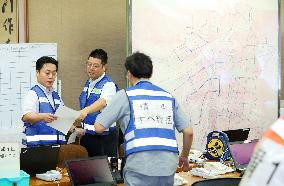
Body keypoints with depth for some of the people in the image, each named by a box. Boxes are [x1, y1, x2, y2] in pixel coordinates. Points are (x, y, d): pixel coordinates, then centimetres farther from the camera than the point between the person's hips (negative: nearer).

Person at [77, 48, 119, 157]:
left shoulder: (108, 85, -14)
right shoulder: (88, 83, 11)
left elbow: (103, 102, -34)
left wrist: (85, 111, -52)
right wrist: (83, 127, 14)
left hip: (104, 137, -7)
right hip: (87, 135, 7)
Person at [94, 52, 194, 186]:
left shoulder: (125, 96, 4)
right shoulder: (168, 97, 16)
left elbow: (99, 127, 3)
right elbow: (189, 132, 13)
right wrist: (184, 156, 30)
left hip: (141, 166, -4)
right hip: (168, 167, 4)